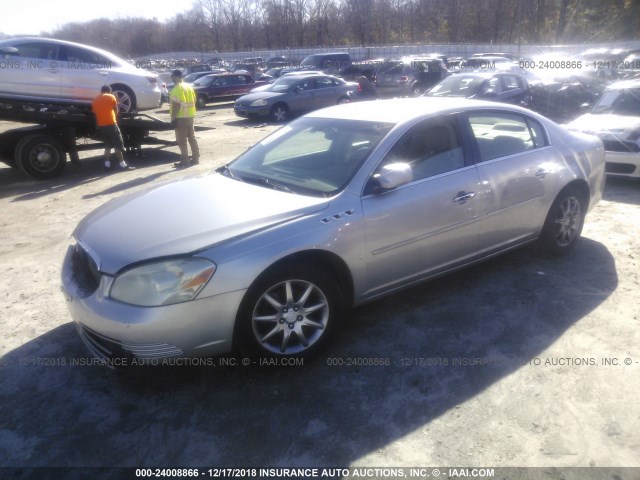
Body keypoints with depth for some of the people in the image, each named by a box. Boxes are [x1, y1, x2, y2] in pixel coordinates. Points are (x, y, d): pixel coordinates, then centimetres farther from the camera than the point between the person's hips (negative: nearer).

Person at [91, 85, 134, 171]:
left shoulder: (95, 100, 17)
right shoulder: (111, 97, 4)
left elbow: (94, 112, 16)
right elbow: (116, 109, 11)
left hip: (101, 125, 6)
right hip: (111, 123, -6)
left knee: (108, 145, 15)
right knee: (118, 145, -3)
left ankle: (107, 165, 10)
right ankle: (122, 165, -6)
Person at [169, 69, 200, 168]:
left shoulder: (177, 88, -15)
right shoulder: (189, 86, 12)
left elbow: (176, 105, -21)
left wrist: (173, 118, -18)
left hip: (181, 117, -9)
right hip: (190, 116, 9)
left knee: (181, 140, -4)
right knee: (192, 137, 14)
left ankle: (184, 161, -3)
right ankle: (195, 158, 19)